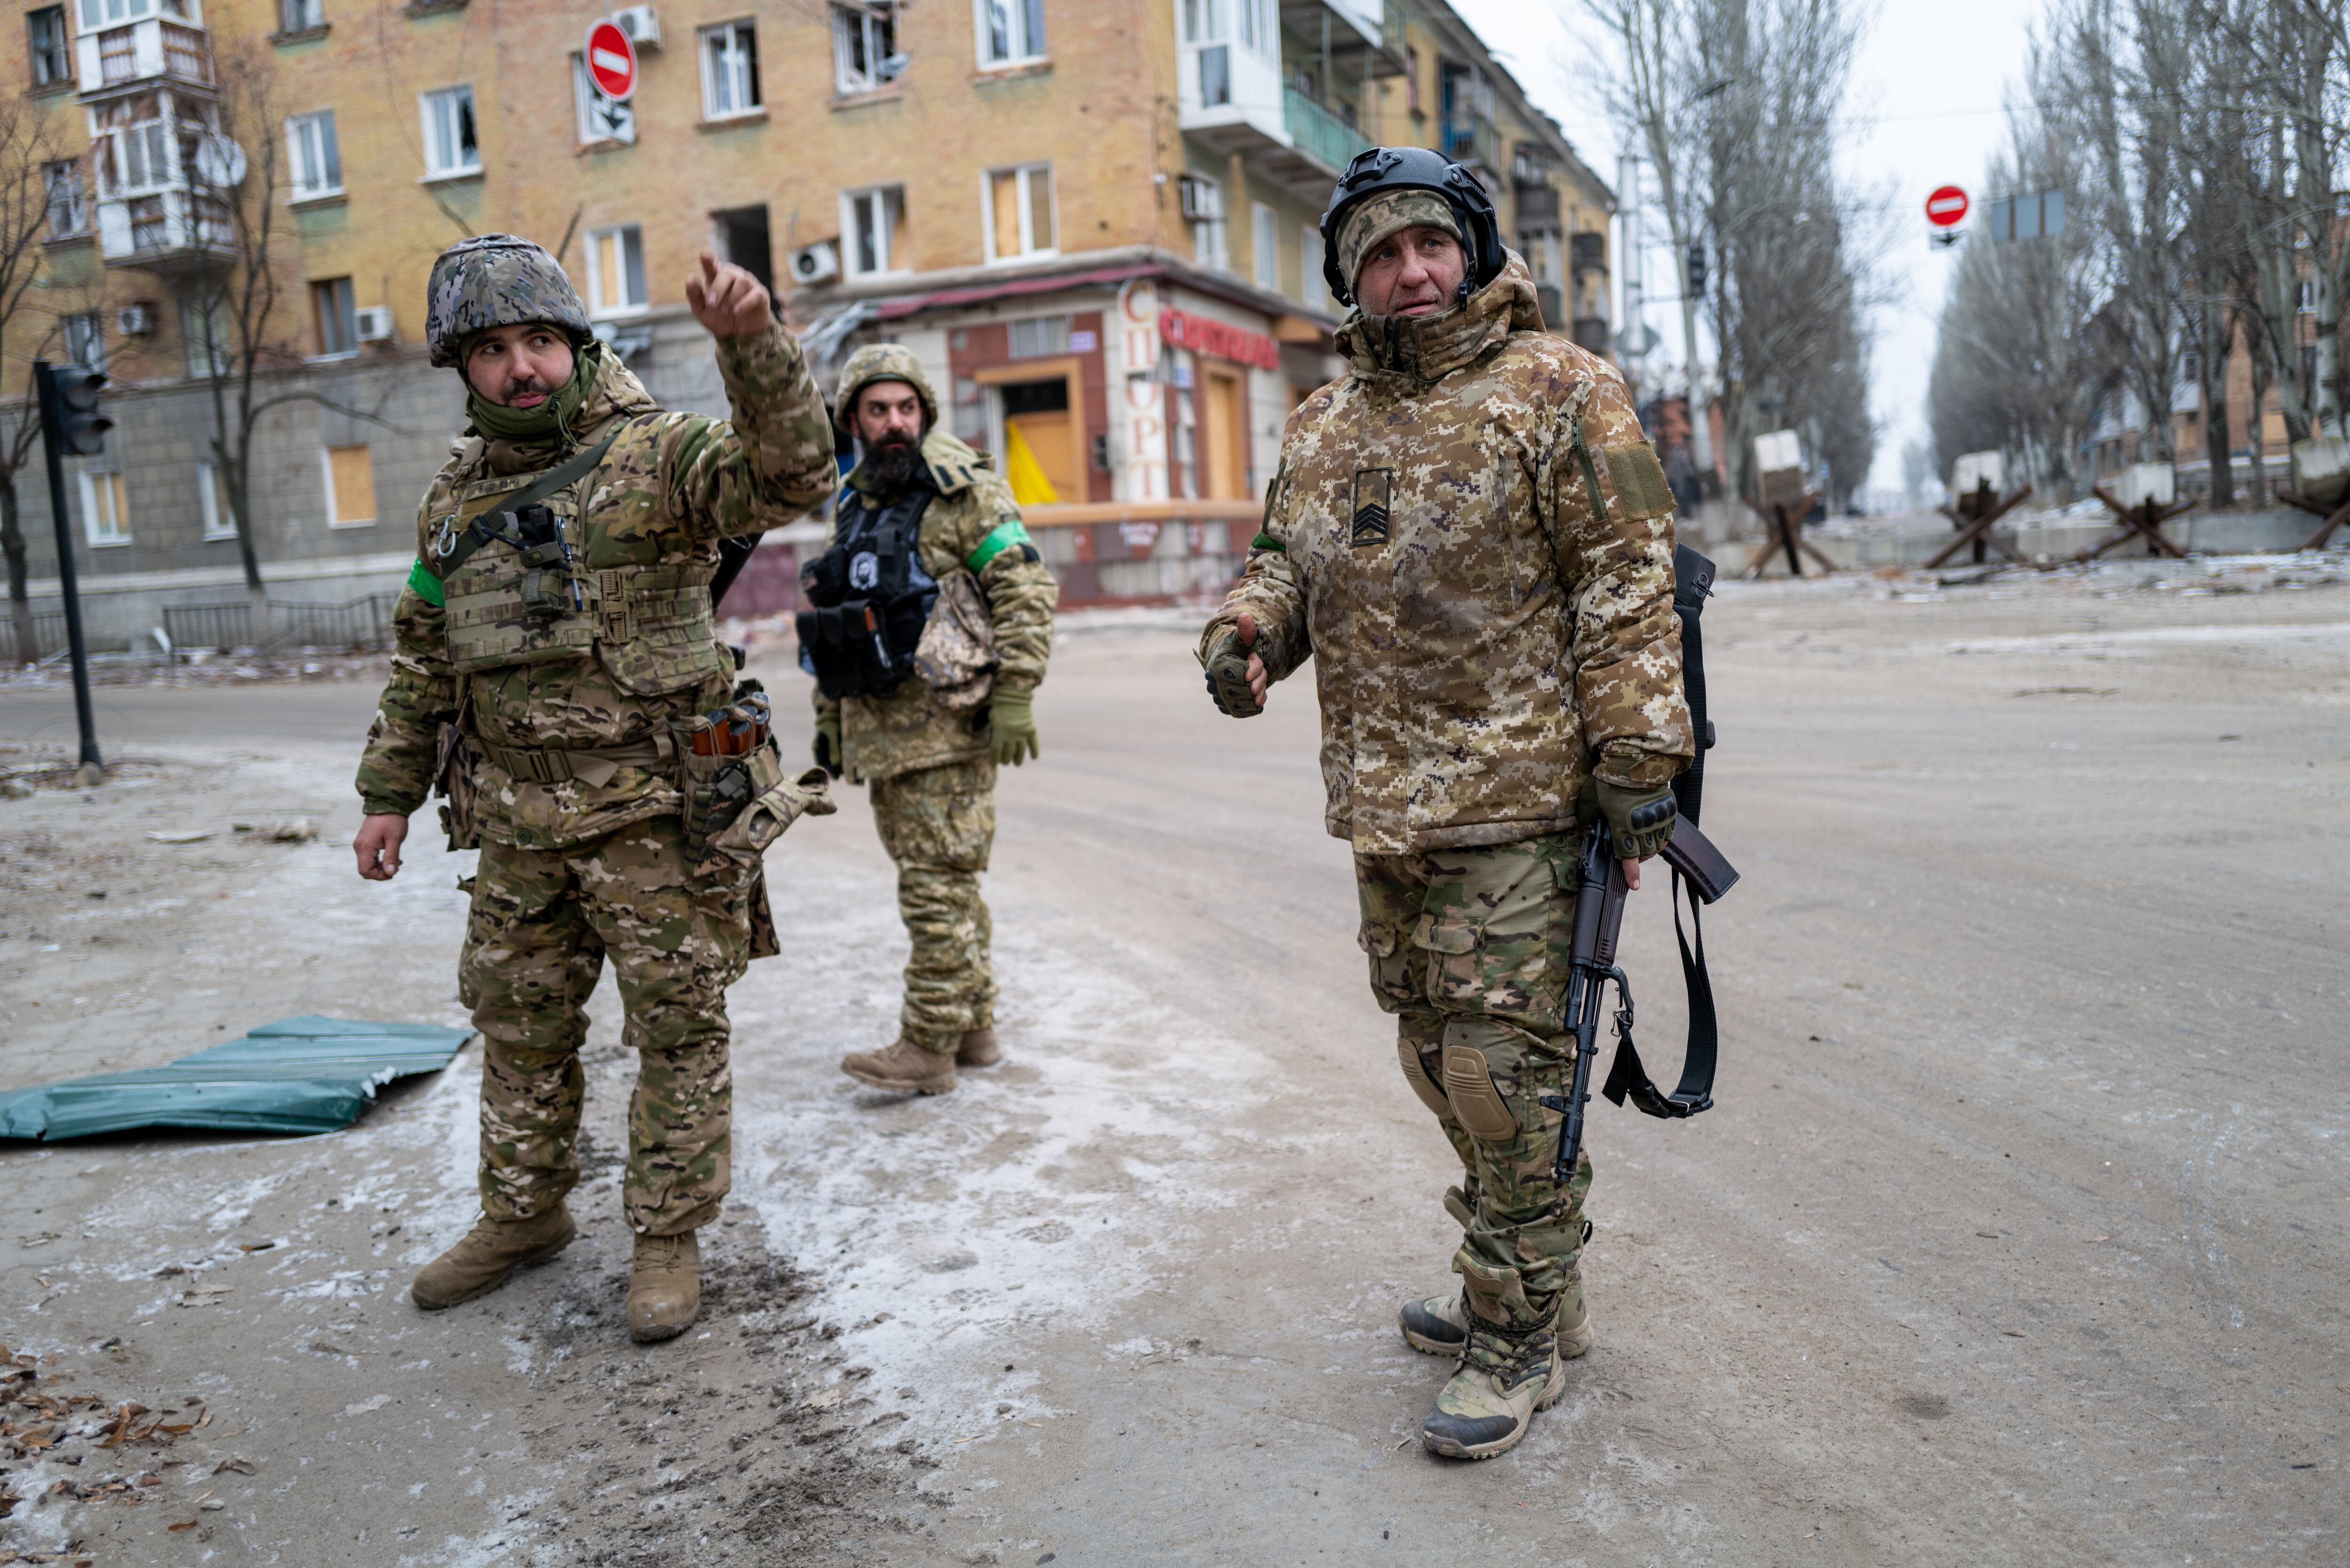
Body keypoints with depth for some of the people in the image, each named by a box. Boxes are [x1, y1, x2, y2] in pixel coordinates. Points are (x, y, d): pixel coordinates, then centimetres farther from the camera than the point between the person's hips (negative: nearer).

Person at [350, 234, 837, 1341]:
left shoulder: (654, 458, -8)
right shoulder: (454, 500, 10)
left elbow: (792, 475, -26)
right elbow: (423, 660, 18)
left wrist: (751, 341, -39)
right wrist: (389, 793, 18)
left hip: (653, 811, -6)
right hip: (517, 824, 6)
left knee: (678, 1028, 4)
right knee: (519, 1029, 17)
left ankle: (668, 1236, 20)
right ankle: (524, 1215, 36)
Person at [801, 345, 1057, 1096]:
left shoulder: (963, 490, -5)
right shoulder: (853, 507, 18)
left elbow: (1026, 591, -12)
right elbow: (833, 621, 24)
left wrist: (1014, 698, -18)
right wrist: (828, 717, 22)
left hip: (943, 724, -8)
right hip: (876, 726, 8)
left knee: (938, 886, -5)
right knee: (937, 883, 13)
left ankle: (929, 1047, 1)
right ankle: (974, 1027, 23)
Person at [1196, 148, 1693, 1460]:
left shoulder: (1558, 391, -4)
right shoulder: (1325, 427, 15)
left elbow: (1625, 580, -9)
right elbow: (1290, 559, 24)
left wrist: (1639, 762, -15)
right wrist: (1247, 627, 0)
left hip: (1515, 798, -7)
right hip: (1384, 808, 8)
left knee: (1504, 1065, -5)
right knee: (1438, 1049, 16)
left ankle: (1526, 1333, 13)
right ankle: (1527, 1285, 34)